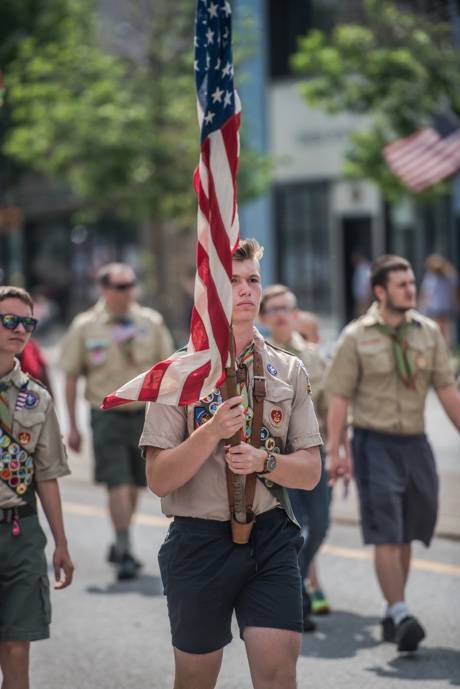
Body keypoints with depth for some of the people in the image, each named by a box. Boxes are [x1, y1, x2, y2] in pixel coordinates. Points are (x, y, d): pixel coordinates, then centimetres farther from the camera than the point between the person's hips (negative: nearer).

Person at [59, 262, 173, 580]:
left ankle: (120, 544, 29)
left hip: (145, 412, 3)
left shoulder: (151, 322, 4)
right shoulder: (84, 327, -2)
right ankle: (125, 553, -8)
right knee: (118, 484, -11)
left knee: (135, 485, 11)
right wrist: (73, 426, 0)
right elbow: (71, 378, 2)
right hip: (108, 414, -3)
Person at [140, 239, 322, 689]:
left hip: (270, 538, 2)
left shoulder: (289, 372, 6)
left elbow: (310, 472, 4)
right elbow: (159, 479, -8)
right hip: (199, 539, -2)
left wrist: (263, 461, -15)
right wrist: (212, 432, -22)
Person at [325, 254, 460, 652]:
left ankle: (393, 614, 21)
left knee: (408, 535, 10)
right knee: (386, 534, -10)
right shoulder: (356, 337, -4)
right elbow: (339, 397, -4)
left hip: (416, 443, 4)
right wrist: (335, 452, -9)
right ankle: (400, 616, -14)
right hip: (375, 443, -4)